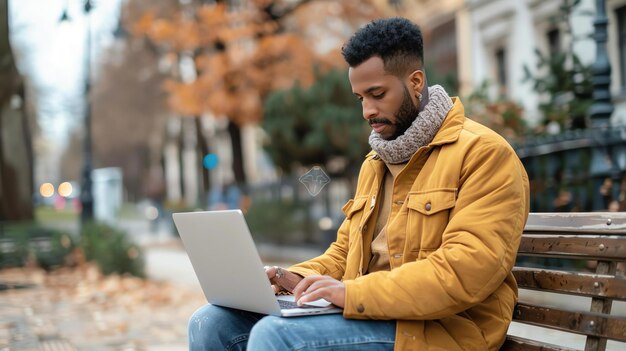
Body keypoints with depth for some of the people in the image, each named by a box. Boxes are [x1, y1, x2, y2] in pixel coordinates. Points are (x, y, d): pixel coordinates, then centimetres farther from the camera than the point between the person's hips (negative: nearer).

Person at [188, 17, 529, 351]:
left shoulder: (484, 154, -8)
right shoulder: (373, 163, 20)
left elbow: (469, 272, -19)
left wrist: (353, 292, -23)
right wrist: (298, 278, 2)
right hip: (367, 314, 8)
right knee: (211, 323, -8)